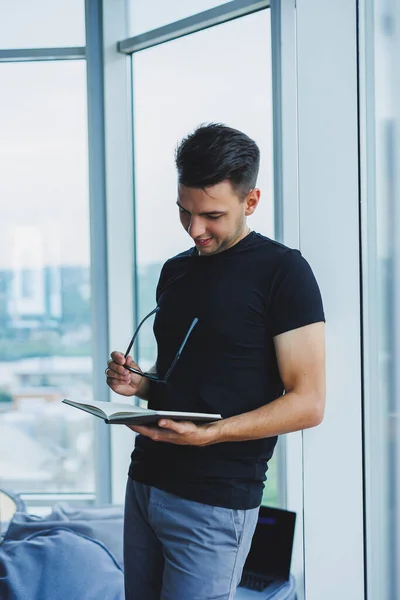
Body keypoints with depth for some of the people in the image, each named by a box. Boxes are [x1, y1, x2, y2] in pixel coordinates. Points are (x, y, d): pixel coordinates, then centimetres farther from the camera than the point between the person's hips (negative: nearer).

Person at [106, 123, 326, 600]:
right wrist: (140, 385, 1)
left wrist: (210, 434, -23)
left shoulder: (281, 271, -9)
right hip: (145, 480, 7)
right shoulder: (175, 271, 13)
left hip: (215, 503, -7)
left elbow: (308, 404, -13)